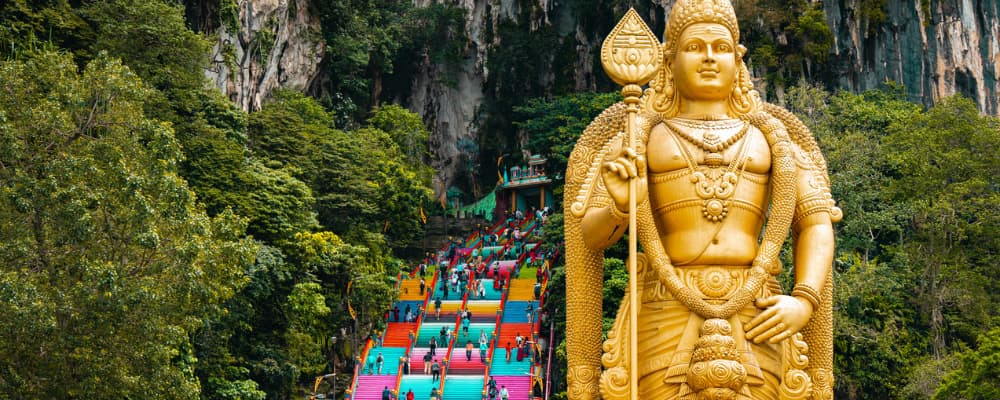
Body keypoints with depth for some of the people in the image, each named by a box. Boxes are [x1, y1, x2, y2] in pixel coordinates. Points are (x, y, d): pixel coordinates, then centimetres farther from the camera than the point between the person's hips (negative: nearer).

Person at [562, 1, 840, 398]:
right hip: (667, 321, -1)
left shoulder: (769, 137, 16)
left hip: (751, 321, 2)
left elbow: (816, 225, 10)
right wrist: (620, 206, -18)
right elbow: (590, 235, 5)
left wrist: (804, 302, -8)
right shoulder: (639, 138, 11)